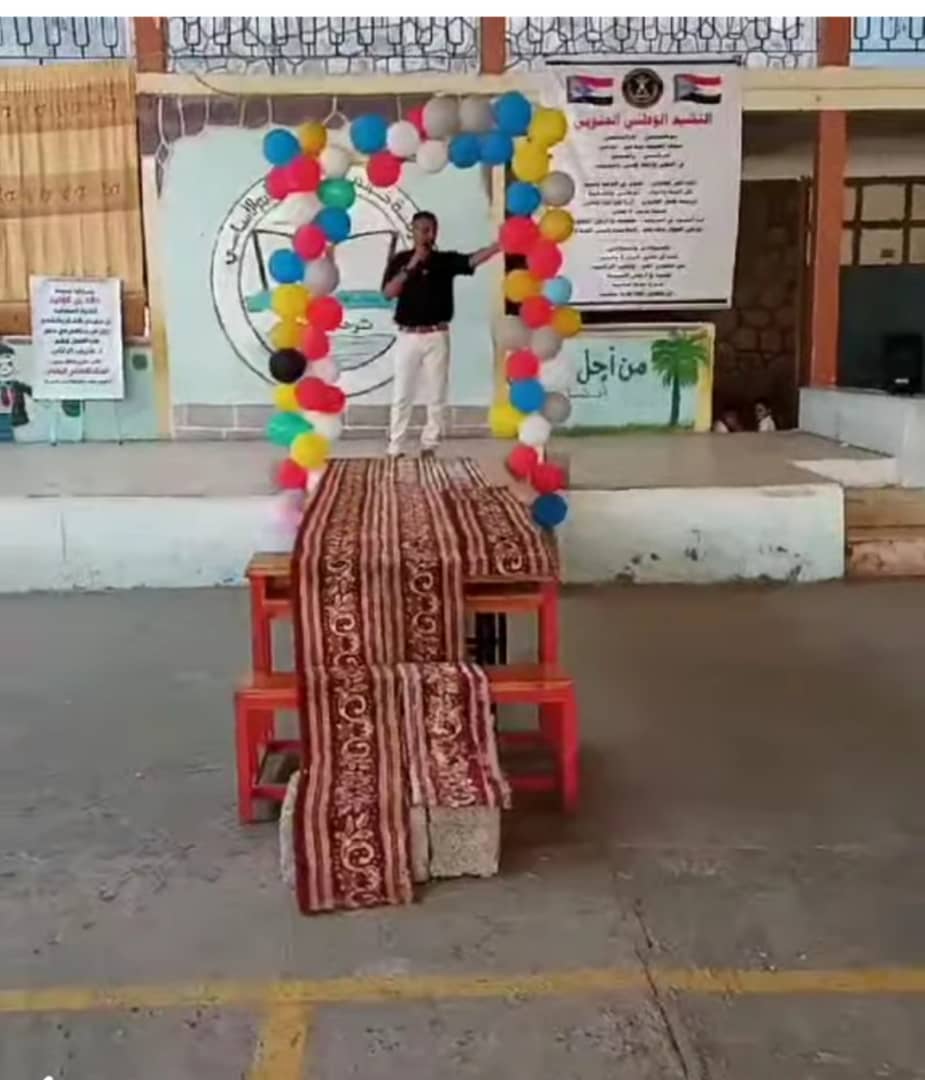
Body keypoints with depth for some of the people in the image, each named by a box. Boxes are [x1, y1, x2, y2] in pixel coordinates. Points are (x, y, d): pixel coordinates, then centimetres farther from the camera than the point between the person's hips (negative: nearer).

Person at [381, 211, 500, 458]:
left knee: (436, 396, 5)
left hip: (437, 336, 1)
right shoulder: (400, 260, 3)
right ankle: (395, 449, 7)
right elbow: (388, 293, -9)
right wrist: (411, 266, -16)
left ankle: (429, 447, 15)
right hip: (408, 336, -1)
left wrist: (499, 244, -31)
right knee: (402, 396, 2)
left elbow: (474, 259, -14)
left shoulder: (446, 260, 3)